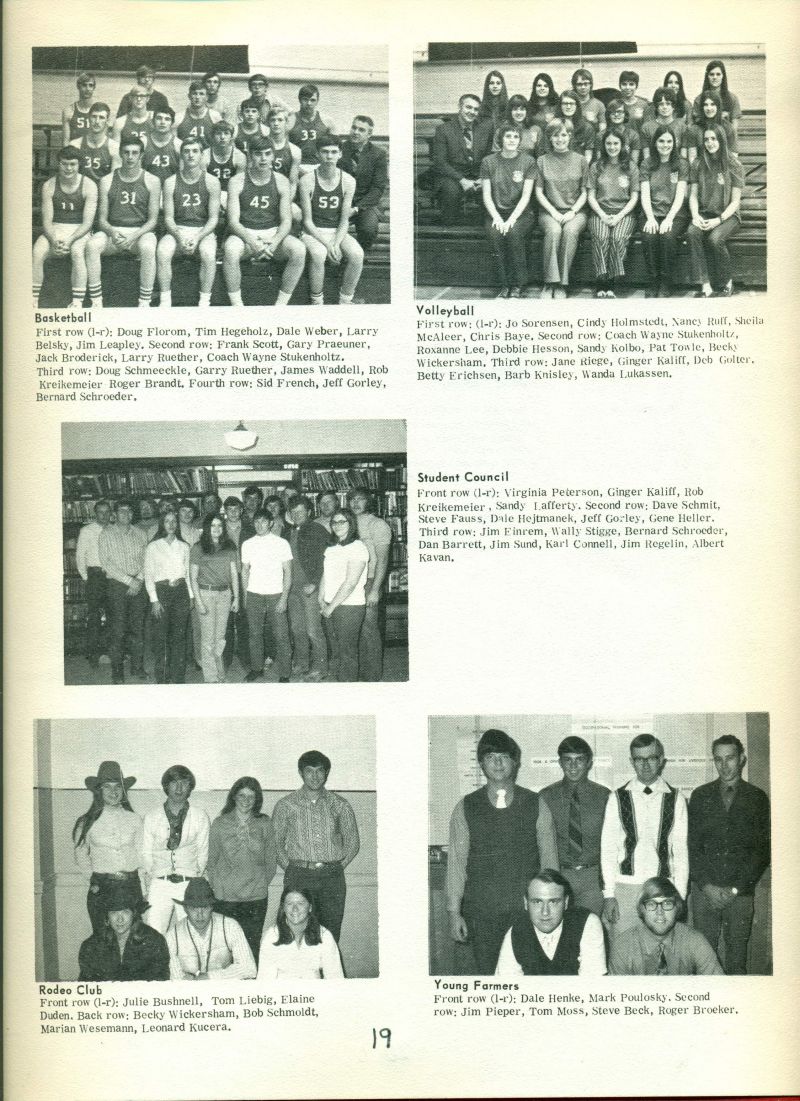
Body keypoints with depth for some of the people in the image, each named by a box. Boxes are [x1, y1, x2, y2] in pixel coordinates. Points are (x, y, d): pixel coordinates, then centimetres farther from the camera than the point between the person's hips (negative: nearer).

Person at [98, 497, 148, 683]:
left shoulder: (139, 533, 11)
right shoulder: (106, 534, 0)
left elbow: (146, 560, 9)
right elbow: (106, 563, -7)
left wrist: (139, 580, -7)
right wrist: (129, 580, -11)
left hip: (138, 584, 3)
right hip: (116, 584, -3)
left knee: (138, 628, 5)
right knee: (118, 630, -4)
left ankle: (137, 667, 15)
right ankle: (117, 672, 2)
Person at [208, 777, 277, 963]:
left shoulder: (264, 824, 5)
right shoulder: (220, 824, 4)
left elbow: (271, 859, 12)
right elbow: (212, 860, 10)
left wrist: (261, 883, 11)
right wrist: (216, 886, 7)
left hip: (257, 898, 1)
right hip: (226, 897, 0)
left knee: (252, 946, 0)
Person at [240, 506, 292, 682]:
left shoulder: (281, 543, -2)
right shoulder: (247, 544, 6)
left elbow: (287, 572, -3)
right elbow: (244, 571, 14)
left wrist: (284, 598, -10)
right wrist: (245, 595, 8)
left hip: (276, 595, -3)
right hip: (254, 596, 3)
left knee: (281, 636, -4)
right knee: (255, 634, 8)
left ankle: (285, 674, 3)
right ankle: (256, 668, 22)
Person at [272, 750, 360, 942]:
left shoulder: (340, 805, 10)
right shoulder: (286, 805, 6)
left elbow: (353, 841, 16)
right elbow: (275, 842, 11)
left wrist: (337, 867, 7)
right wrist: (290, 867, 1)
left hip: (332, 877, 1)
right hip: (299, 876, -1)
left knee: (331, 936, -2)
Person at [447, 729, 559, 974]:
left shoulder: (536, 805, 4)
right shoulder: (465, 808, 4)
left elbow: (549, 858, 5)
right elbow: (456, 862, 4)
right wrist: (454, 912, 0)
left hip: (528, 908, 0)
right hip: (481, 911, 0)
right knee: (486, 972, 2)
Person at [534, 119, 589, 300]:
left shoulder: (580, 160, 10)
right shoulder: (542, 161, 9)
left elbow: (584, 192, 8)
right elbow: (539, 192, 6)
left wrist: (573, 211, -8)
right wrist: (554, 212, -8)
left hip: (575, 211, 0)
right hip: (549, 211, 0)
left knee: (571, 231, -34)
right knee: (553, 231, -35)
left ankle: (562, 285, -31)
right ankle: (550, 283, -31)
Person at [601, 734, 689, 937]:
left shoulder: (675, 799, 4)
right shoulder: (618, 798, 3)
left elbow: (680, 850, 3)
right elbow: (608, 849, 3)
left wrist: (679, 895, -2)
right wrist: (608, 894, -3)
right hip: (625, 887, 0)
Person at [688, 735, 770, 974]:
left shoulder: (757, 798, 4)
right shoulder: (700, 796, 7)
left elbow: (762, 849, 1)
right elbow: (692, 845, 5)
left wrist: (735, 889, -6)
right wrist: (706, 885, -6)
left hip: (740, 892, 0)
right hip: (705, 890, 1)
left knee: (737, 954, 2)